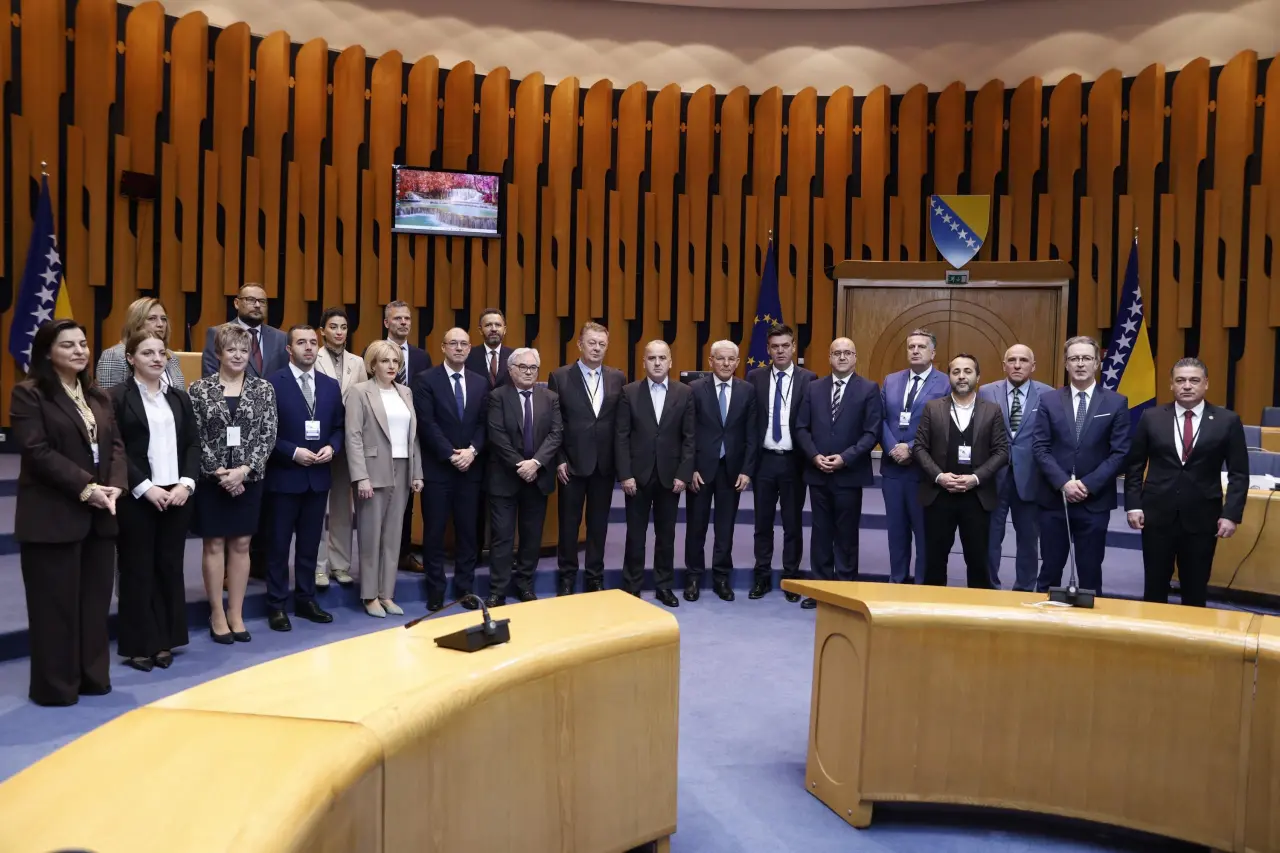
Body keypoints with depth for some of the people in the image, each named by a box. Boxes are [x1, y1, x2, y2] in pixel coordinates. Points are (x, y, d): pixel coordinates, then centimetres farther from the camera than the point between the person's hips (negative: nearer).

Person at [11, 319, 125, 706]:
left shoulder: (98, 396, 15)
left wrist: (113, 487, -8)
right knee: (56, 602, 2)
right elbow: (37, 452, -15)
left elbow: (116, 444, 9)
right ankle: (55, 685, 14)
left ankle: (93, 676, 21)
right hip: (53, 516, -6)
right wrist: (85, 488, -19)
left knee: (95, 599, 10)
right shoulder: (28, 394, -5)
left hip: (99, 514, 6)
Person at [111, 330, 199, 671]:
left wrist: (187, 483, -6)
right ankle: (139, 645, 14)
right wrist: (145, 488, -15)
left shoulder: (179, 397, 13)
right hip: (135, 497, -4)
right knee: (138, 570, 3)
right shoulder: (117, 397, -2)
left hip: (177, 495, 4)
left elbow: (193, 444, 9)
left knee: (171, 568, 8)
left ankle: (165, 641, 18)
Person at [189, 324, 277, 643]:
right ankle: (217, 614, 18)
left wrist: (244, 469, -13)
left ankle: (236, 613, 19)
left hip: (248, 479, 1)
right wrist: (219, 472, -13)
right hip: (211, 480, -1)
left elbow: (268, 436, -3)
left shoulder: (263, 389, 2)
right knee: (214, 545, 6)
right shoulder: (199, 389, -1)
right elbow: (194, 437, -5)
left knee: (241, 545, 8)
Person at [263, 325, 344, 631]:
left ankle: (305, 599, 24)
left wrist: (331, 447, -7)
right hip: (284, 475, -4)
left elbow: (338, 427, 12)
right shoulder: (272, 383, -7)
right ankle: (277, 605, 14)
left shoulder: (331, 386, 9)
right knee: (279, 544, 5)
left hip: (319, 476, 5)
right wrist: (293, 452, -17)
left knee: (310, 543, 13)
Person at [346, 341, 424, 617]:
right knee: (371, 536, 2)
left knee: (393, 536, 9)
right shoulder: (359, 392, -4)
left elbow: (412, 436, 13)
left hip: (402, 474, 5)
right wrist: (361, 477, -18)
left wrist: (417, 473, 8)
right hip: (374, 473, -5)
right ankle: (370, 596, 13)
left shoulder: (405, 393, 13)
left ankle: (387, 594, 17)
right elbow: (353, 437, -11)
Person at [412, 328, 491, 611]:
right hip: (437, 468, -4)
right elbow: (426, 423, -10)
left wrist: (472, 451, -9)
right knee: (434, 532, 3)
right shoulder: (426, 379, -3)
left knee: (467, 531, 9)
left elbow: (483, 423, 7)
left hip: (470, 467, 4)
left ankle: (465, 588, 19)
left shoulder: (480, 382, 11)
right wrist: (451, 454, -15)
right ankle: (435, 591, 14)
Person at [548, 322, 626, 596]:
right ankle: (567, 578, 21)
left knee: (599, 524, 10)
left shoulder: (618, 378, 5)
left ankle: (595, 578, 22)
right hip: (572, 463, -2)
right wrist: (559, 460, -8)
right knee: (569, 523, 7)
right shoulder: (560, 376, -2)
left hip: (605, 464, 2)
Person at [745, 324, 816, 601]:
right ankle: (762, 577, 22)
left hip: (793, 461, -1)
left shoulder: (808, 379, -2)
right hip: (763, 460, 2)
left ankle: (791, 578, 21)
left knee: (792, 524, 9)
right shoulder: (755, 377, 3)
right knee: (763, 523, 10)